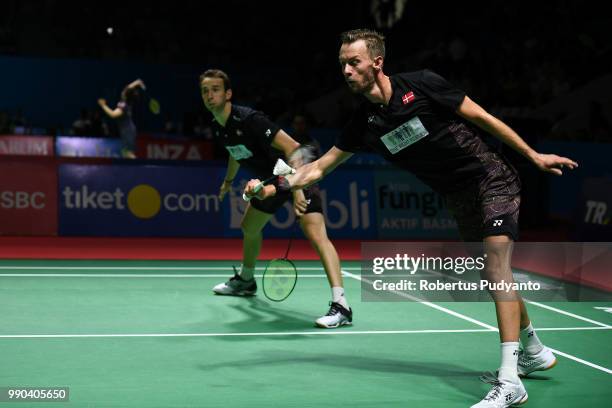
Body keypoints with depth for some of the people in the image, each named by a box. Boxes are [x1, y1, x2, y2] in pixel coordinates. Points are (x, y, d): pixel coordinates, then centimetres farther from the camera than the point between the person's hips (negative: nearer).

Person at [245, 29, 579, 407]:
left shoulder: (422, 84, -17)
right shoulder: (365, 124, -2)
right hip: (459, 198, 6)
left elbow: (481, 117, -9)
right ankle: (534, 352, 34)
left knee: (497, 265, -20)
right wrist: (276, 187, -13)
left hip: (492, 179, -6)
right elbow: (319, 167, 3)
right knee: (497, 277, 14)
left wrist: (533, 155, -7)